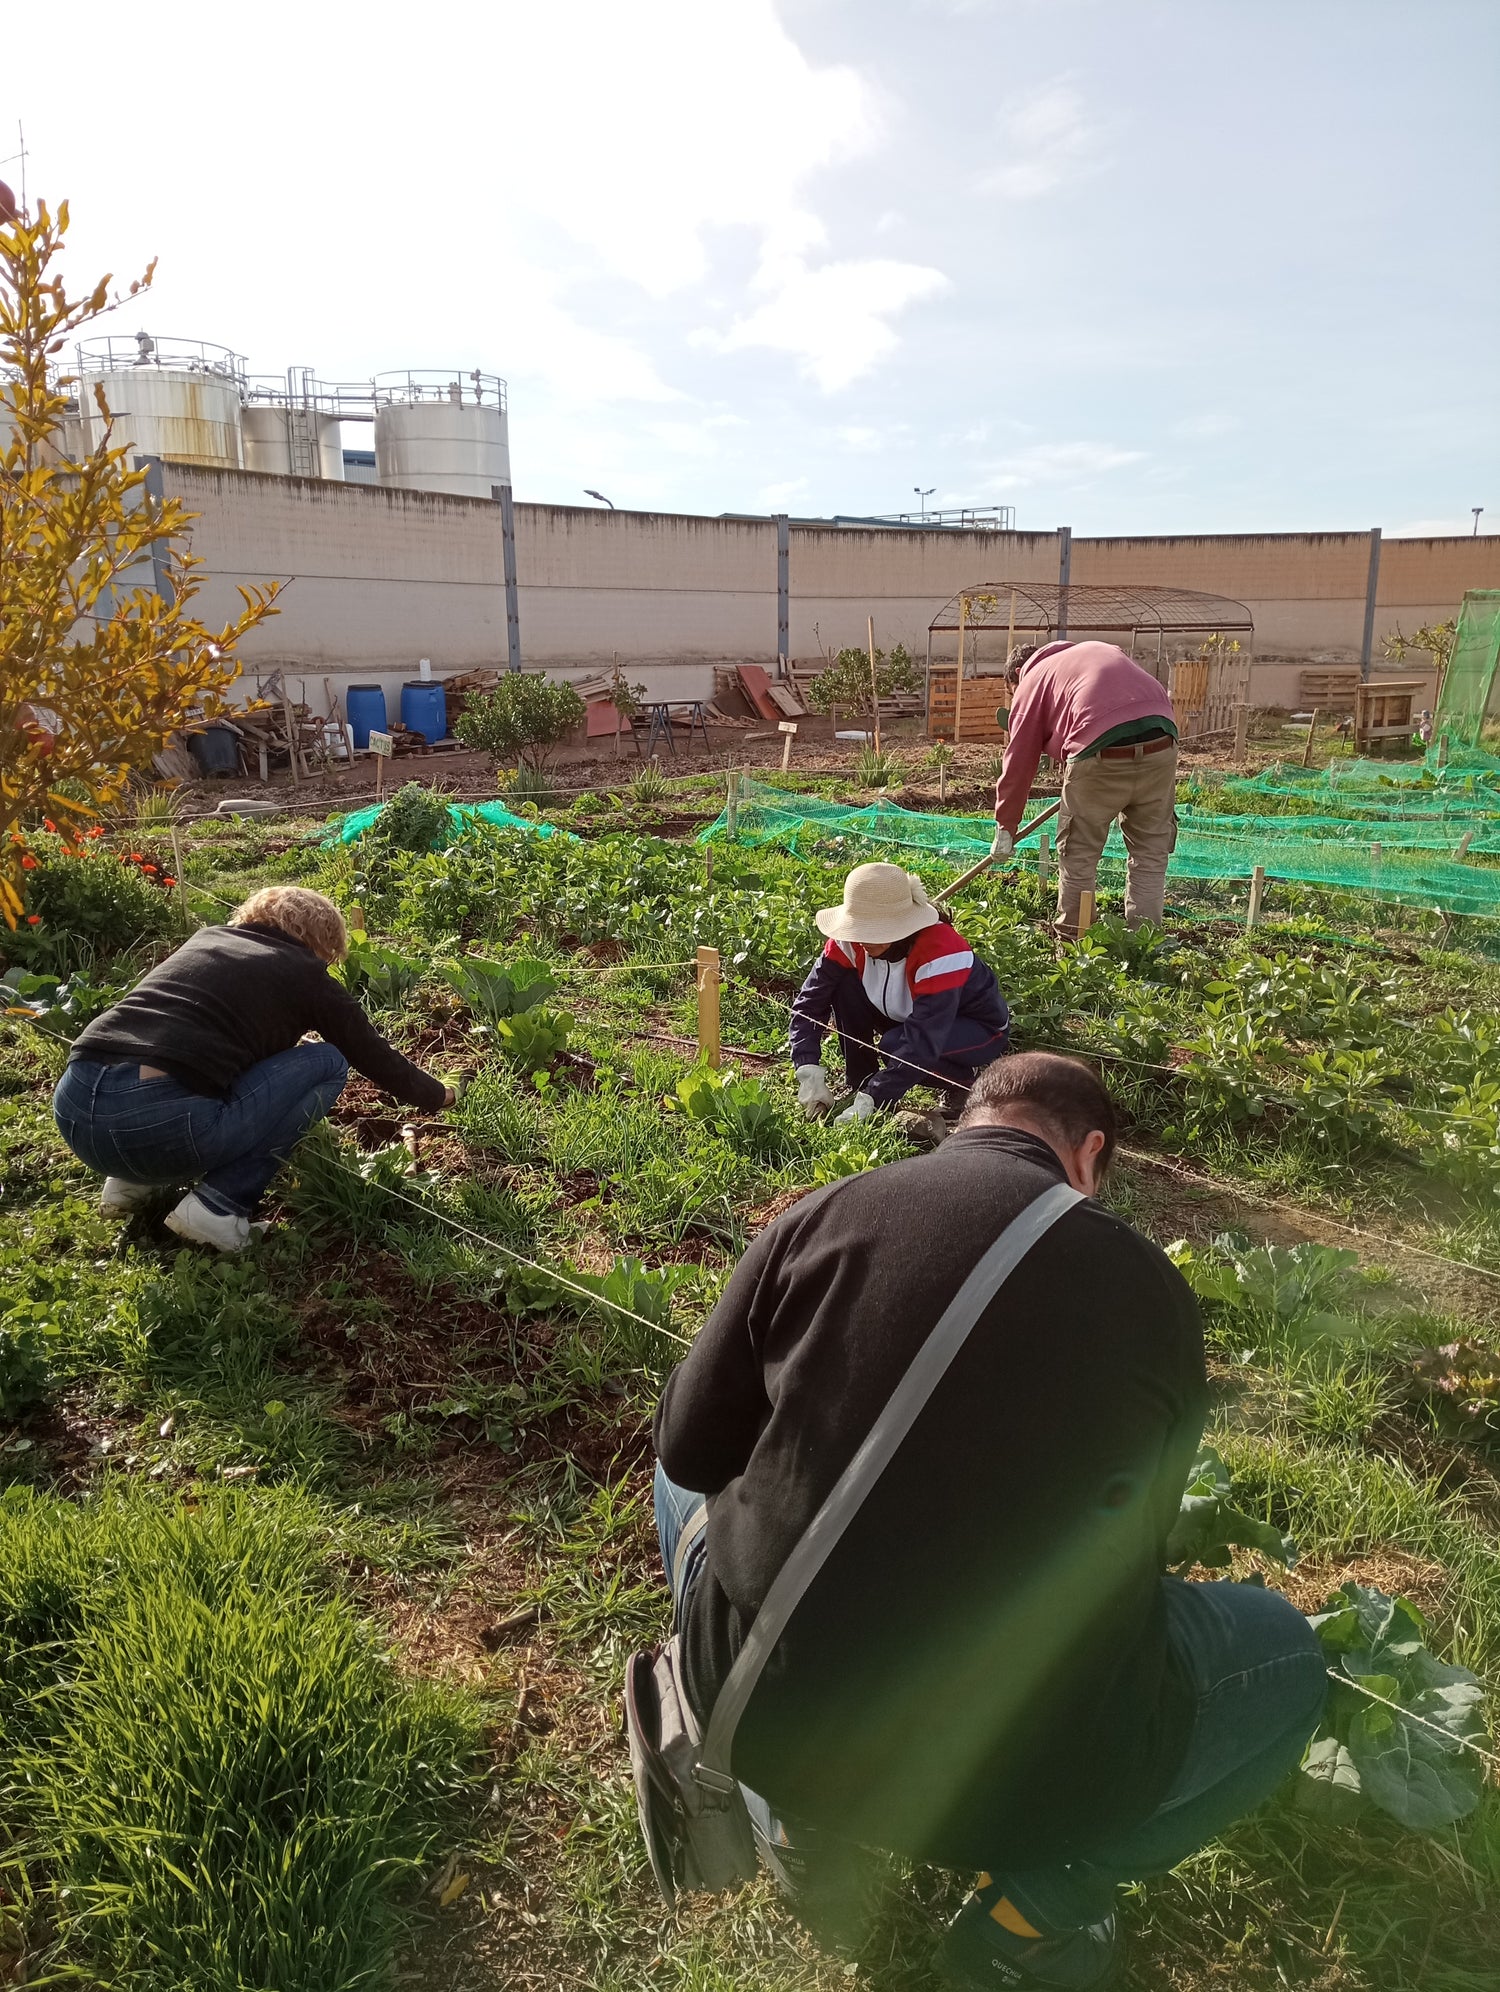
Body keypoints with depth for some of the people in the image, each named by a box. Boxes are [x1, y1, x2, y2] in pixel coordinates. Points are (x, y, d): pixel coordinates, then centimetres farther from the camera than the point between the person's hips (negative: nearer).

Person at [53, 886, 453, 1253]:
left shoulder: (206, 937, 27)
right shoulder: (304, 973, 11)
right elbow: (374, 1055, 22)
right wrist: (438, 1095, 41)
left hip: (72, 1109, 7)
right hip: (159, 1123, -7)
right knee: (327, 1063, 10)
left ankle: (133, 1180, 20)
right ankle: (218, 1205, 0)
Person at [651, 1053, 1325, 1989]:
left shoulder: (817, 1216, -3)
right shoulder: (1153, 1289, -3)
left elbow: (692, 1447, 5)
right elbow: (1134, 1544, 13)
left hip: (756, 1715, 2)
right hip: (1006, 1781, -1)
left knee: (684, 1482, 32)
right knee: (1284, 1652, 25)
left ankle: (801, 1825, 22)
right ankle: (1032, 1914, 15)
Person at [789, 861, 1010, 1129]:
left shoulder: (940, 954, -37)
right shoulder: (852, 941, -20)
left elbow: (922, 1043, -42)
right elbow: (810, 1002, -20)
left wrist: (870, 1100, -46)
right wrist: (809, 1073, -33)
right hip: (907, 1015, 6)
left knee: (895, 1047, -34)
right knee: (843, 987, -18)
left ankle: (967, 1078, -5)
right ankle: (860, 1085, -6)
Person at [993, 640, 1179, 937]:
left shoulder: (1031, 680, 18)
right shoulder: (1104, 649, 32)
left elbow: (1018, 762, 14)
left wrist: (1005, 827, 20)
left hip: (1101, 756, -5)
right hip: (1161, 745, 5)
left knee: (1078, 856, 12)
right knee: (1150, 854, 15)